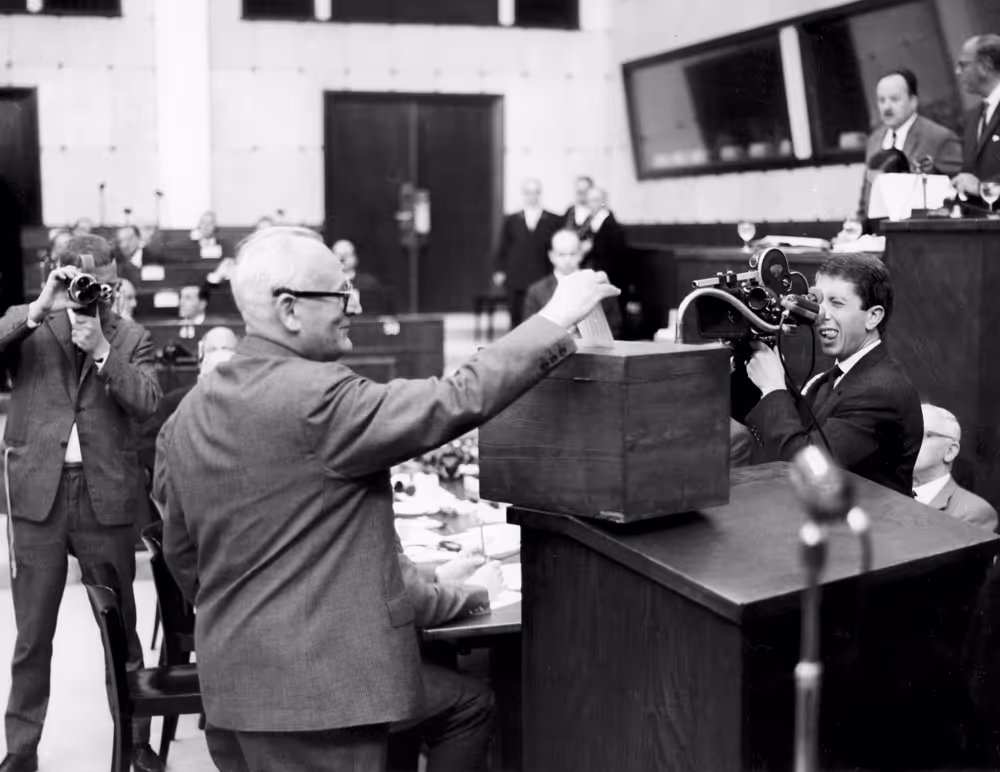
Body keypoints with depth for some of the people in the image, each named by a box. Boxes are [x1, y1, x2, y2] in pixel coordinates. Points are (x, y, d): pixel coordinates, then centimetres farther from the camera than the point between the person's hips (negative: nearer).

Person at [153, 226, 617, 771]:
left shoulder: (189, 413, 6)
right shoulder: (316, 401, -19)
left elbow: (180, 554, 14)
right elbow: (457, 401, -21)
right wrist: (556, 318, -13)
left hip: (228, 680, 9)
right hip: (313, 691, -9)